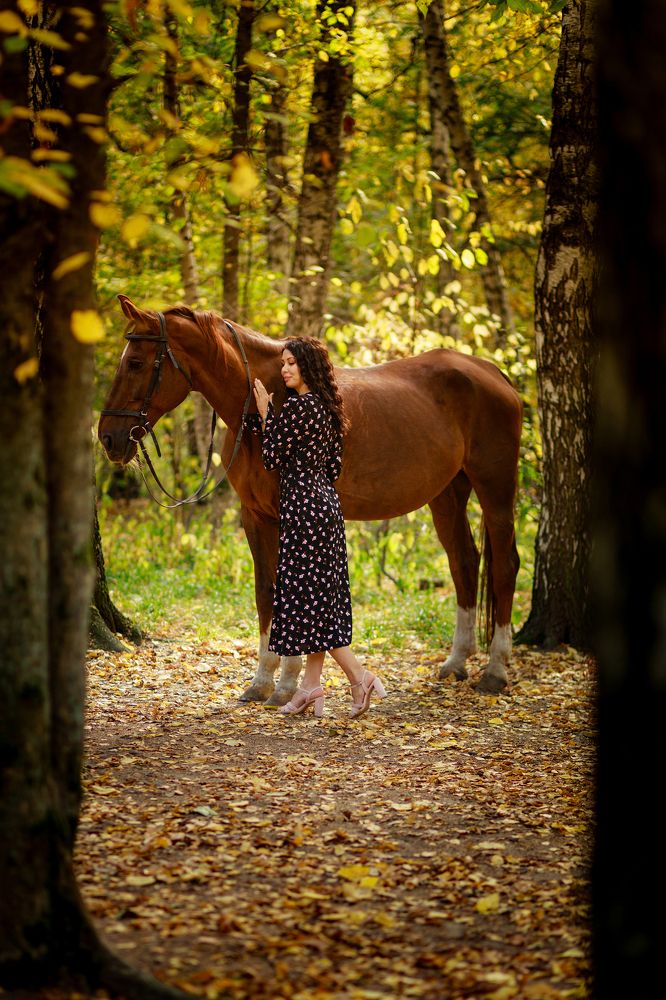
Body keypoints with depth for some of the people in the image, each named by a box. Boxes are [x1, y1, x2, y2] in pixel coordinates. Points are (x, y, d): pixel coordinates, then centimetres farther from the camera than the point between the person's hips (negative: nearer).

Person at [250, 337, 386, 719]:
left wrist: (265, 414, -2)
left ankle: (359, 676, -11)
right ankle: (311, 684, 13)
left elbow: (273, 458, -10)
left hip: (303, 506, -10)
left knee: (305, 595, -6)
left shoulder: (297, 407, -16)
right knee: (321, 595, 10)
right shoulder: (328, 408, 12)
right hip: (326, 500, 10)